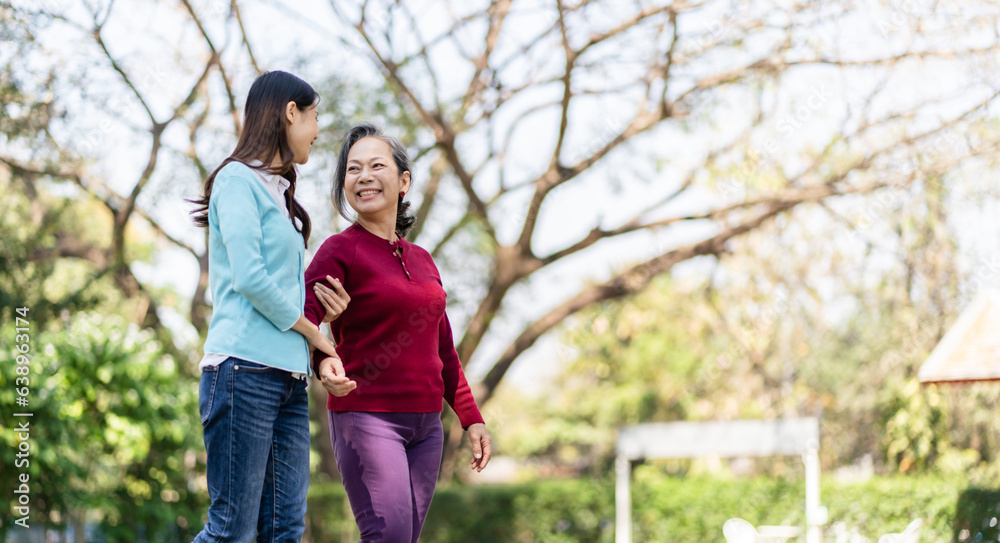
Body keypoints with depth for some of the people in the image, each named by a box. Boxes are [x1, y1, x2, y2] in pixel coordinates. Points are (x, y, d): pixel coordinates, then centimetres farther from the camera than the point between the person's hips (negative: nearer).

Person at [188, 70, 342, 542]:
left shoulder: (278, 193, 23)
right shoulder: (238, 180, -3)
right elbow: (249, 278, -12)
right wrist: (312, 331, -3)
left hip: (289, 375, 9)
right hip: (245, 368, -9)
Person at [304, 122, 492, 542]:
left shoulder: (422, 261, 16)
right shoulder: (340, 251, -3)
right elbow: (304, 319, -18)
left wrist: (472, 419, 16)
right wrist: (325, 363, -38)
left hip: (424, 425, 6)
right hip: (365, 417, -6)